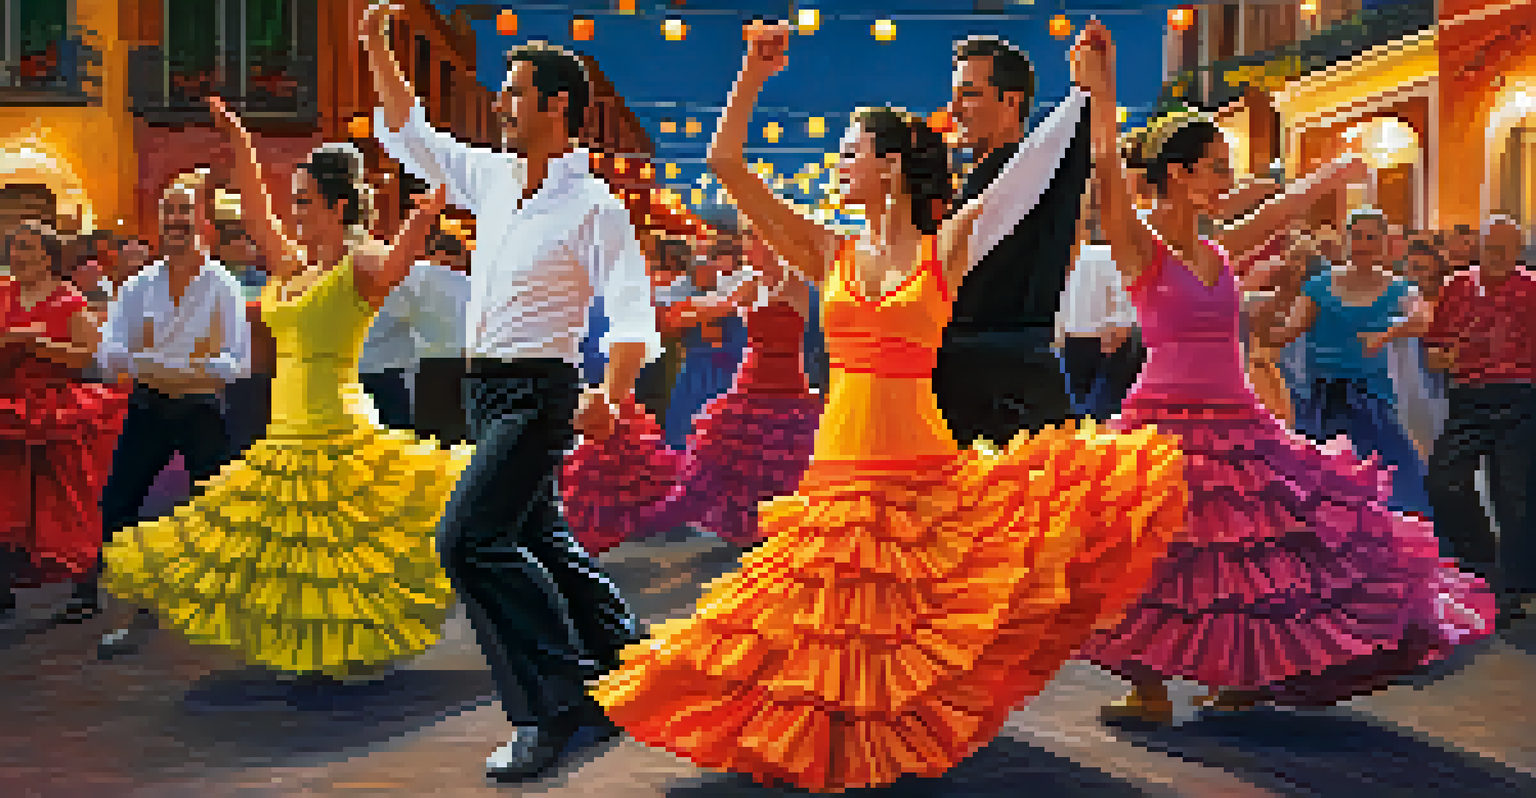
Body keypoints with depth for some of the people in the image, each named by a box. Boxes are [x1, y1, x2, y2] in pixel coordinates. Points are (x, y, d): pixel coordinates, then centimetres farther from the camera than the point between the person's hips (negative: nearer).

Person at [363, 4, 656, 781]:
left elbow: (632, 309, -21)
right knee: (536, 539, 16)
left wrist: (609, 397, -35)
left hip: (538, 392, -9)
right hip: (489, 390, 9)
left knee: (469, 538, -18)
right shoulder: (495, 179, 9)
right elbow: (409, 138, 20)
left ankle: (552, 708, -11)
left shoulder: (593, 207, -13)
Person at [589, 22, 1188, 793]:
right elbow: (725, 162, 5)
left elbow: (1037, 162, 0)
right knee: (837, 635, 5)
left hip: (926, 468, -2)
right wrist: (753, 76, -2)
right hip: (839, 467, 2)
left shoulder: (947, 250, 3)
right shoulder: (829, 253, 9)